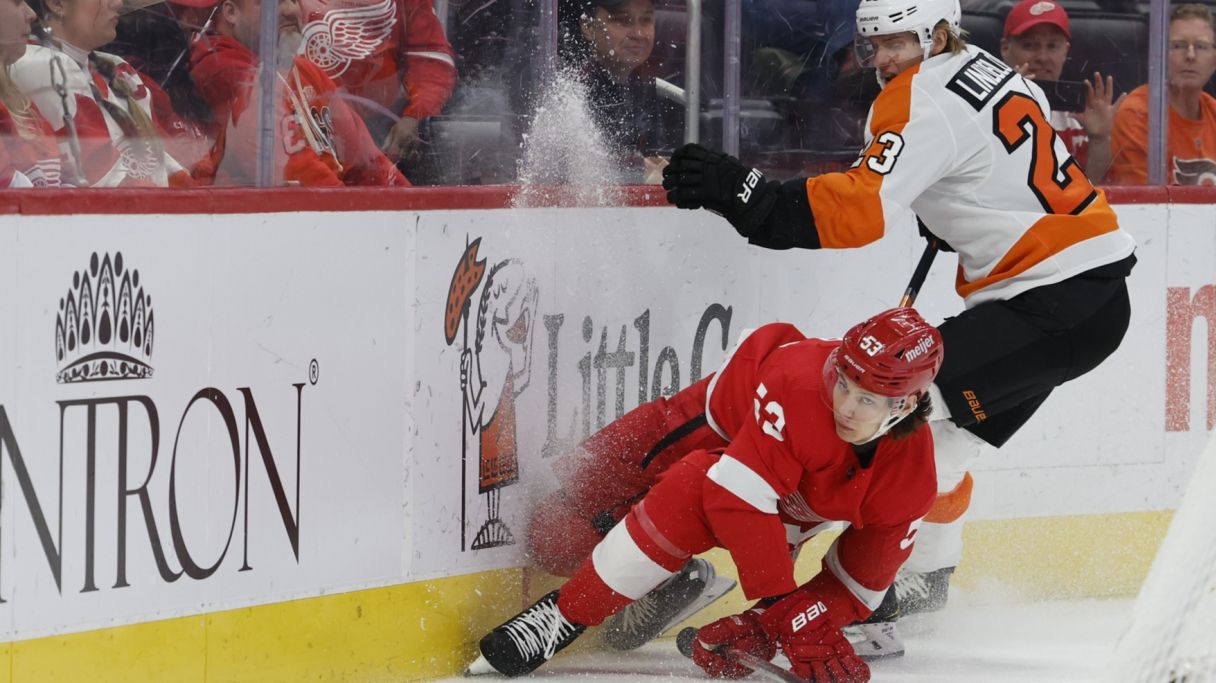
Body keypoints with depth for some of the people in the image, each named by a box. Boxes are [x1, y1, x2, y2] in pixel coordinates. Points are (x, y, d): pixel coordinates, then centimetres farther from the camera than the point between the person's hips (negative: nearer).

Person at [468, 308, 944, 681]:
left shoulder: (911, 480, -27)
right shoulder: (801, 383, -43)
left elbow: (859, 581, -16)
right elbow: (739, 493, -45)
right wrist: (784, 607, -47)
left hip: (791, 509, 4)